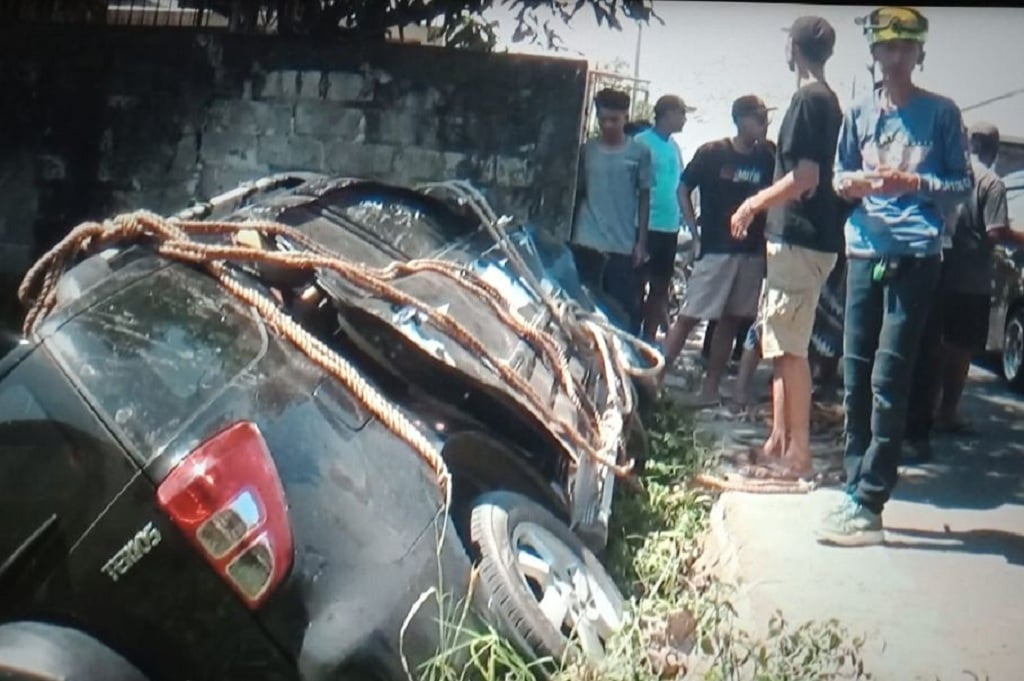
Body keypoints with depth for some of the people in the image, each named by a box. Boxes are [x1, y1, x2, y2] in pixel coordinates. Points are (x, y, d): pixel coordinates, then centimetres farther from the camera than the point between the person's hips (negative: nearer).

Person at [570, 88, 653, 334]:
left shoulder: (639, 152, 3)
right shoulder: (587, 149, 5)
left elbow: (644, 198, 6)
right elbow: (576, 193, 11)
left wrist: (641, 242, 2)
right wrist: (569, 234, 7)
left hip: (622, 245, -1)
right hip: (586, 243, 1)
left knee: (624, 308, 0)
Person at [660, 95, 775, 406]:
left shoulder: (767, 159, 5)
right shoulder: (712, 153, -3)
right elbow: (684, 189, 5)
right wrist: (693, 227, -2)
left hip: (752, 252, 4)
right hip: (715, 249, -4)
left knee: (731, 321, 9)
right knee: (688, 317, -7)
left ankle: (710, 389, 17)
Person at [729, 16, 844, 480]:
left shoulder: (808, 100, -13)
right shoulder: (827, 101, 17)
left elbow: (804, 178, -19)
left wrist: (754, 204, -8)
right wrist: (763, 202, 22)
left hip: (799, 240, -10)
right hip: (800, 237, 10)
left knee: (789, 348, -7)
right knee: (781, 345, 14)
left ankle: (798, 454, -3)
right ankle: (778, 442, 21)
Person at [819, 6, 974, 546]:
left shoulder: (940, 113, 4)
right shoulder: (859, 114, 14)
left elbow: (963, 184, 3)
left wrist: (916, 183, -14)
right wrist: (853, 182, -3)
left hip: (916, 257, -4)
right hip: (864, 252, 4)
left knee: (888, 380, -10)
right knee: (855, 377, 5)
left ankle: (867, 504, -9)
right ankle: (856, 490, 13)